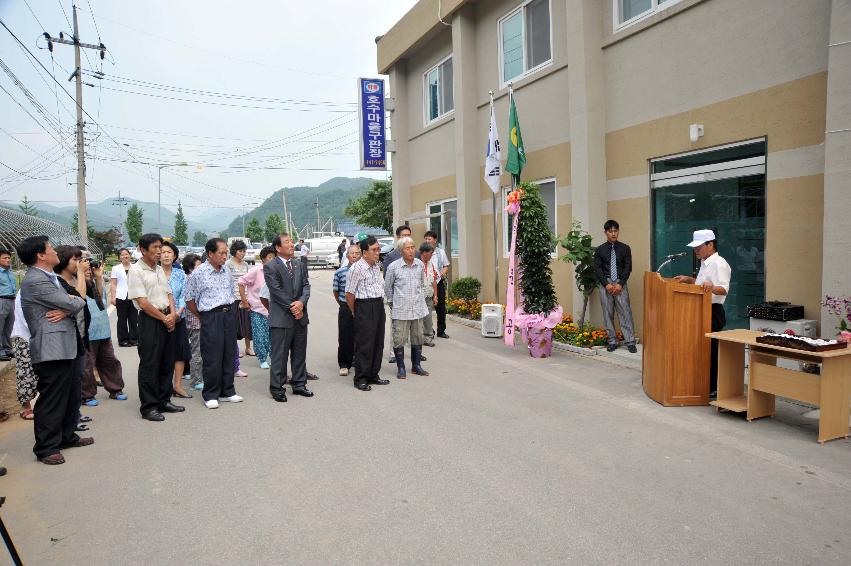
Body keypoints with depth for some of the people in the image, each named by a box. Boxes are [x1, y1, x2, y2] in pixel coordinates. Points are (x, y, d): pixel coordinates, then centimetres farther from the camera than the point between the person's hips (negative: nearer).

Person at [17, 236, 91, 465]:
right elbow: (72, 303, -19)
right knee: (51, 400, -2)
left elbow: (73, 302, 11)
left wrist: (66, 310, -10)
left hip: (63, 347, 10)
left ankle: (66, 436, 31)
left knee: (68, 395, 19)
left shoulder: (50, 278, 16)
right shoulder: (35, 281, -16)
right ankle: (46, 448, 8)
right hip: (51, 349, -10)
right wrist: (78, 301, 3)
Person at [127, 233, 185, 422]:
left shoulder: (159, 269, 14)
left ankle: (164, 401, 23)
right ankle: (148, 407, 8)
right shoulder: (136, 271, -9)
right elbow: (143, 302, -14)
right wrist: (163, 318, -10)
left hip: (168, 319, 8)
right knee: (149, 364, -2)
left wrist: (172, 314, -3)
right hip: (150, 321, -8)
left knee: (167, 363, 12)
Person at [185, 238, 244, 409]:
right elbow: (190, 299, -1)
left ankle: (227, 391, 21)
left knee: (229, 354, 10)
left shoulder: (227, 271, 9)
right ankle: (210, 395, 10)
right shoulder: (199, 272, -7)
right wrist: (203, 317, 2)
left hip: (229, 314, 5)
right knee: (212, 358, -3)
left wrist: (229, 311, 13)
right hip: (211, 317, -5)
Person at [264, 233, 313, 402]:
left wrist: (301, 302, -13)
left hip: (300, 316, 6)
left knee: (300, 353, 13)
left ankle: (299, 384, 25)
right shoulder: (270, 267, -5)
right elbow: (276, 291, -12)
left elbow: (306, 286, 5)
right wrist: (292, 308, -13)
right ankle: (277, 388, 12)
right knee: (279, 355, 1)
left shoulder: (300, 265, 12)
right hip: (281, 317, -6)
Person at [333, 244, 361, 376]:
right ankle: (344, 364, 13)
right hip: (346, 309, -1)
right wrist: (342, 303, 12)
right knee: (345, 337, 2)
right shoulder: (340, 272, -1)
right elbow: (335, 291, 10)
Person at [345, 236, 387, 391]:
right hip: (364, 307, -8)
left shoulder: (376, 266, 12)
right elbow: (349, 294, -10)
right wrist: (355, 312, 0)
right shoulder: (357, 268, -13)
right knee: (364, 344, -2)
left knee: (378, 342, 12)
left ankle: (373, 375, 23)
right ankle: (360, 378, 8)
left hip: (379, 306, 8)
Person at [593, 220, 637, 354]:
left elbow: (628, 268, 2)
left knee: (625, 312, -5)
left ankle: (630, 342, -2)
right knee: (608, 313, 3)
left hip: (620, 283, -1)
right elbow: (597, 269, 2)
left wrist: (620, 284, -9)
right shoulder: (599, 250, 6)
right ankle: (612, 341, 9)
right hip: (605, 284, 1)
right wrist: (606, 285, -9)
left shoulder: (625, 248, 6)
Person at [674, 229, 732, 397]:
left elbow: (723, 289, -26)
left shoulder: (719, 263, -15)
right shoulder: (705, 263, 16)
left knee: (711, 350, -5)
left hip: (713, 312, -10)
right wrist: (689, 280, 18)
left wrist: (711, 287, -45)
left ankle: (713, 389, 3)